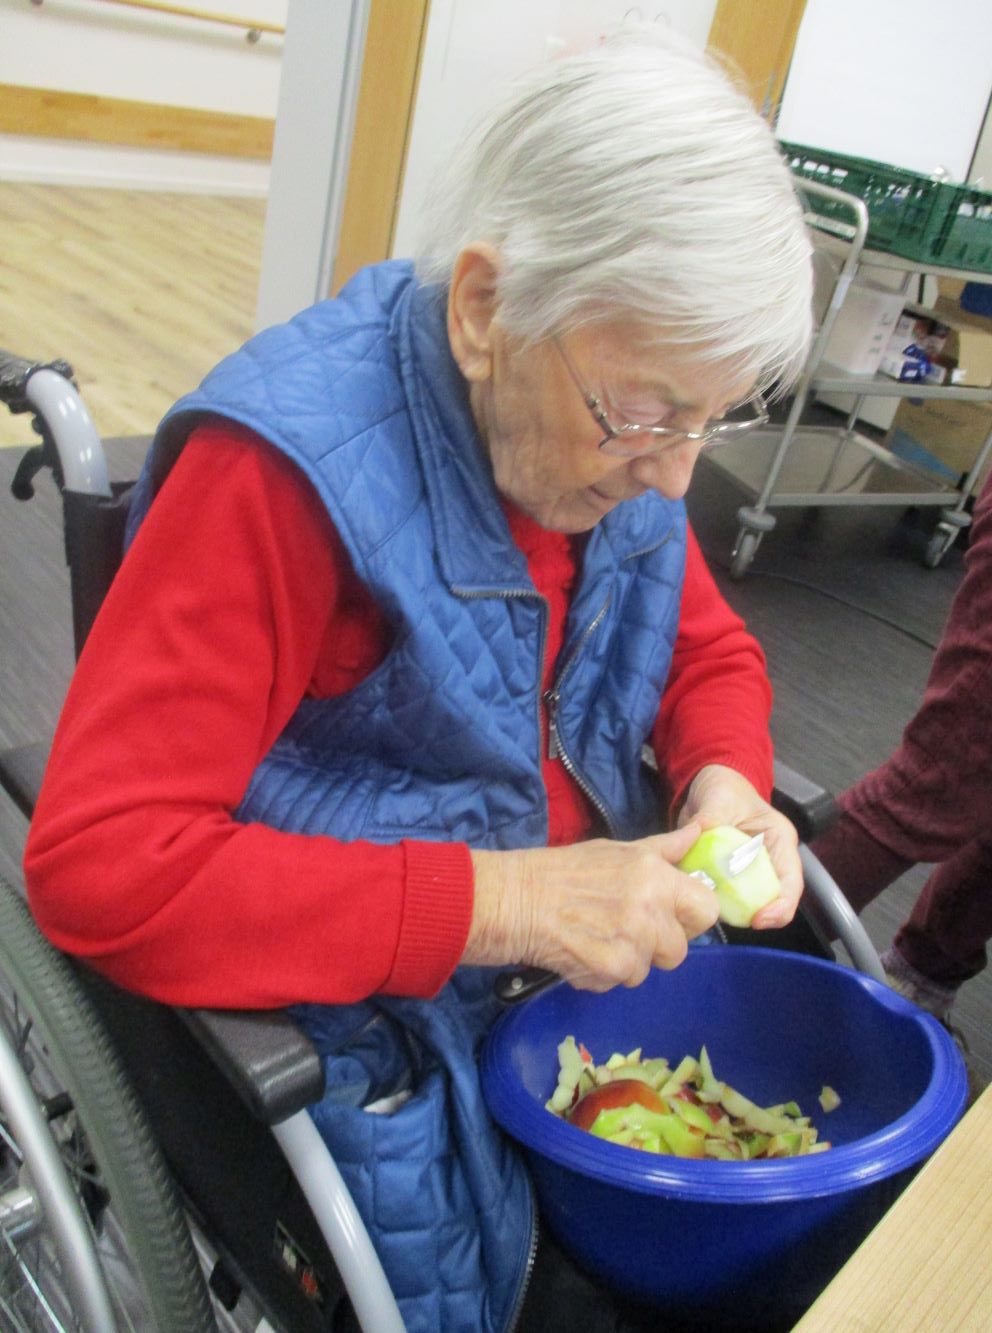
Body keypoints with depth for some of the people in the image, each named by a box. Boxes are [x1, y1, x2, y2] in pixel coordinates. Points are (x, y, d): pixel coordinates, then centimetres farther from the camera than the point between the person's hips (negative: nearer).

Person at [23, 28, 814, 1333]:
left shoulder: (619, 410, -4)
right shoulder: (291, 461, -24)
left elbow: (710, 652, 10)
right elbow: (97, 860, -27)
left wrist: (724, 780, -13)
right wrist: (504, 902, -30)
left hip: (597, 955, 6)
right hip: (365, 1016, -5)